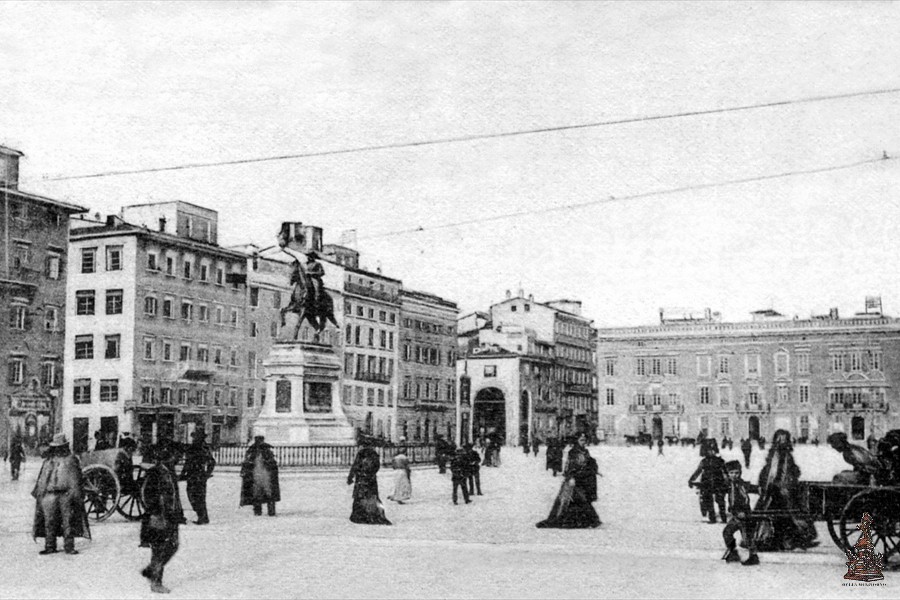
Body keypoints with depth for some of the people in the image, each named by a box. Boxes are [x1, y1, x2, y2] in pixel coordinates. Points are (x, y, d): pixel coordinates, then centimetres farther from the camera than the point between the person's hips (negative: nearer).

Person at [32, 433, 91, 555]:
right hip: (50, 495, 3)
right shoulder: (48, 461, 18)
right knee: (49, 522, 2)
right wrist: (37, 492, 16)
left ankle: (69, 546, -1)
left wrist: (76, 494, -5)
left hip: (66, 494, -3)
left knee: (68, 521, -4)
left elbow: (76, 478, 3)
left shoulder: (71, 459, 6)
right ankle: (50, 546, 9)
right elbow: (42, 479, 21)